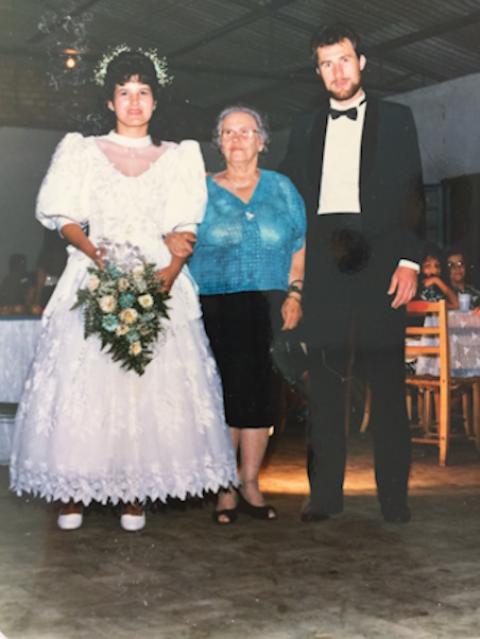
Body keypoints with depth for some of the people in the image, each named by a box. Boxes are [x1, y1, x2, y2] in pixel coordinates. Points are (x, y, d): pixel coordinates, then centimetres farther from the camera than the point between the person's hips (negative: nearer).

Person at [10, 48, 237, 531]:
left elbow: (185, 227, 5)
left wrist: (170, 271, -13)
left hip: (159, 282, 1)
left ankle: (135, 494, 0)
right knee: (82, 379, -7)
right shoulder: (83, 152, 14)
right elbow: (65, 219, 5)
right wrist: (95, 252, -15)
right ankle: (72, 492, 1)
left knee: (152, 384, -7)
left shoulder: (178, 157, 15)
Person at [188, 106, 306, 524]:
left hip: (267, 306, 1)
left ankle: (250, 484, 12)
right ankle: (226, 490, 5)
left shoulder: (281, 189, 13)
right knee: (226, 392, -3)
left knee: (258, 389, 1)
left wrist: (294, 294, 0)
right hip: (215, 308, -1)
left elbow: (299, 247, 12)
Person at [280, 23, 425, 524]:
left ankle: (394, 497, 4)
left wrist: (409, 259, -7)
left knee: (386, 381, -2)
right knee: (323, 380, 3)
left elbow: (411, 194, 5)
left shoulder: (395, 120, 12)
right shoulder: (306, 127, 19)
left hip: (377, 261, -2)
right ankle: (325, 495, 9)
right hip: (322, 264, 3)